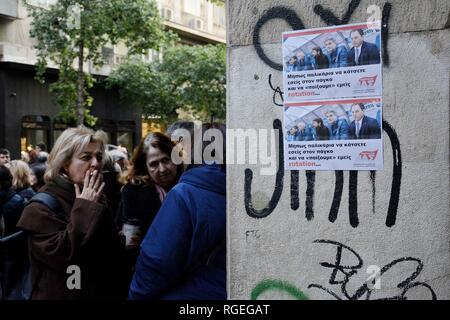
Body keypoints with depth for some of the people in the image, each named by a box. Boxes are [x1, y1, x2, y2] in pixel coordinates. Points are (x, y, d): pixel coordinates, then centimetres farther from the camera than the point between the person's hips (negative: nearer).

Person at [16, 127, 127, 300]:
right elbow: (61, 255, -28)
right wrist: (84, 209, -22)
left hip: (103, 293, 6)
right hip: (64, 294, -6)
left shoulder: (96, 200, 7)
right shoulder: (42, 206, -13)